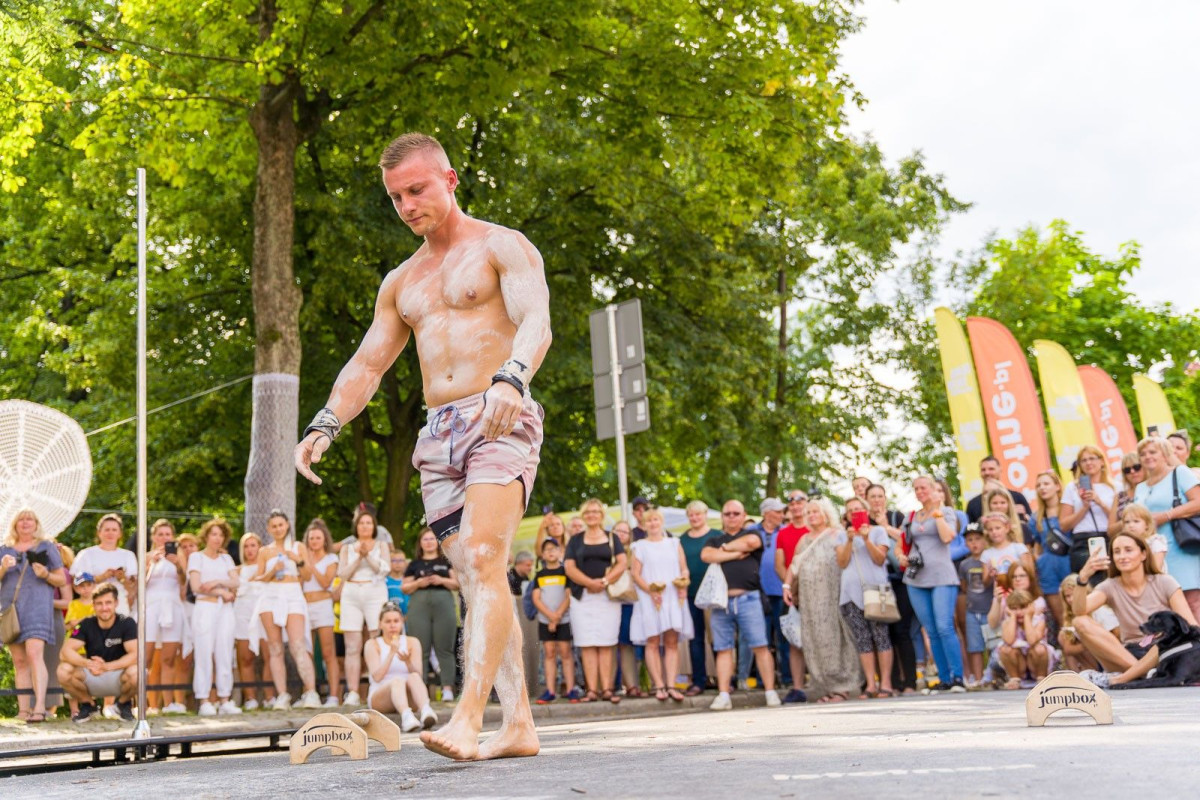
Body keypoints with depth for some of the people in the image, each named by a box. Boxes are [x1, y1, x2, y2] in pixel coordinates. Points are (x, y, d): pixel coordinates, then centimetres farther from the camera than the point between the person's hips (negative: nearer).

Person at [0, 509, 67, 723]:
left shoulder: (46, 547, 10)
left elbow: (62, 580, 10)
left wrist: (46, 574, -9)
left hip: (37, 606, -4)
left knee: (34, 653, -19)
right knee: (19, 661, 2)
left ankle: (39, 707, -26)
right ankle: (23, 710, 3)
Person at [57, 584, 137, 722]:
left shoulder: (126, 623, -12)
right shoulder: (86, 625, -5)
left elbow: (135, 654, -23)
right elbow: (65, 652, -16)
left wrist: (107, 666, -37)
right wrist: (88, 663, -36)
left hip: (118, 676, -2)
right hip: (92, 679, 2)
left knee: (135, 672, -35)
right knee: (64, 670, -24)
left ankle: (124, 703, 1)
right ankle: (88, 705, 5)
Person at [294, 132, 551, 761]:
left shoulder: (502, 247, 2)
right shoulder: (400, 282, 22)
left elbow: (537, 323, -14)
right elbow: (367, 364, 21)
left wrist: (509, 379, -35)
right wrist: (324, 426, 5)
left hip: (501, 424, -6)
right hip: (438, 434, 7)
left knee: (483, 561, -21)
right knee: (476, 581, 2)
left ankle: (467, 719, -26)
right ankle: (518, 724, 6)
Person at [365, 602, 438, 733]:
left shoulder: (412, 642, 9)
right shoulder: (372, 644, 3)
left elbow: (418, 674, -3)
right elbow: (377, 677, -11)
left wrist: (407, 661, -22)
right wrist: (391, 653, -18)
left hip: (408, 697, 2)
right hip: (379, 699, -2)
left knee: (414, 677, -30)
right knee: (397, 680, -34)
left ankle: (426, 711, -59)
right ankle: (406, 716, -64)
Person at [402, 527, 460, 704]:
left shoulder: (447, 561, 15)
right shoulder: (414, 564, 17)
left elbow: (457, 584, 8)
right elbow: (405, 588, 12)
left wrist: (442, 580, -8)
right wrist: (418, 583, -6)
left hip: (443, 604, -1)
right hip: (419, 605, 1)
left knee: (445, 649, -5)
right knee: (421, 650, -3)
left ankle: (447, 689, -7)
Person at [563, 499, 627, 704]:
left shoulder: (612, 538, 13)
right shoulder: (575, 540, 13)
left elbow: (623, 563, 2)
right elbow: (570, 568, 3)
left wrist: (605, 581, -13)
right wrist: (590, 582, -13)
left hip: (608, 596, 0)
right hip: (582, 596, 0)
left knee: (606, 644, -4)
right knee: (587, 644, -5)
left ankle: (606, 688, -4)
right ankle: (592, 689, -6)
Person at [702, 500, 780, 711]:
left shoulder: (751, 533, 14)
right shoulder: (715, 540, 21)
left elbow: (752, 542, -12)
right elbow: (706, 555, -1)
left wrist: (726, 547, 1)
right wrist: (735, 554, -5)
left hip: (748, 599, -3)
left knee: (760, 646, -6)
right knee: (723, 649, 2)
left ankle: (771, 693, -2)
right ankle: (723, 696, 3)